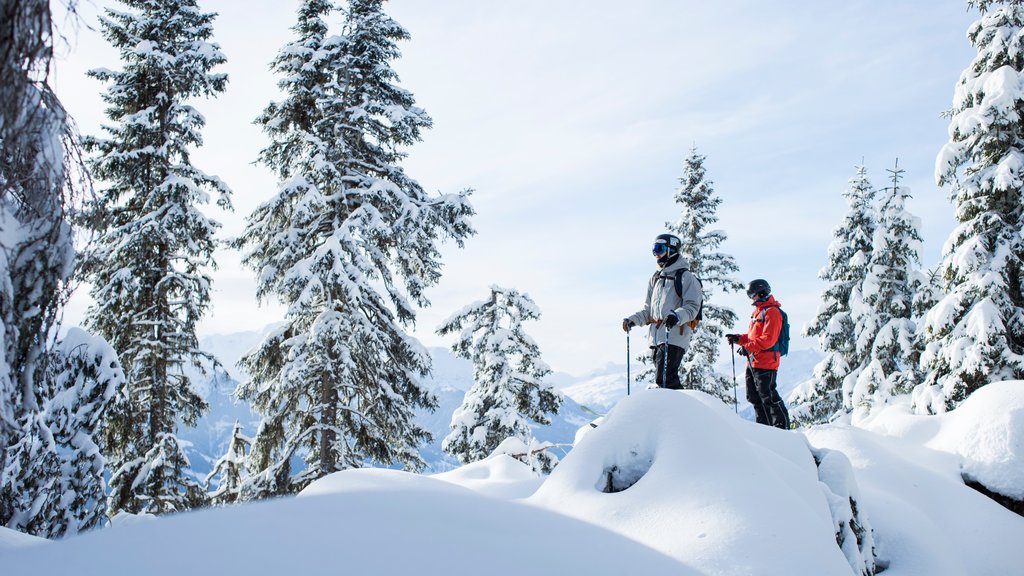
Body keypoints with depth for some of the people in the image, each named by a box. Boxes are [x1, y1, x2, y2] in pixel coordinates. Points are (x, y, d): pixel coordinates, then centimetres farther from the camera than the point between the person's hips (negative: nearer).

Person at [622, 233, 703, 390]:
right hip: (657, 337, 8)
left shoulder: (685, 276, -1)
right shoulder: (655, 278, 21)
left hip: (675, 336, -8)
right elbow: (648, 310, 24)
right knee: (666, 378, 7)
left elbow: (692, 307, -10)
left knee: (664, 378, -16)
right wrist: (632, 320, 7)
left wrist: (676, 316, -29)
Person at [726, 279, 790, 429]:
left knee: (768, 396, -8)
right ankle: (763, 424, 24)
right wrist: (738, 338, 8)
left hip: (765, 362, -10)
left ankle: (782, 426, 1)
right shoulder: (758, 311, 20)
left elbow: (768, 339, -21)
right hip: (753, 362, 10)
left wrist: (748, 347, -23)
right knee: (754, 396, 14)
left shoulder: (772, 312, -11)